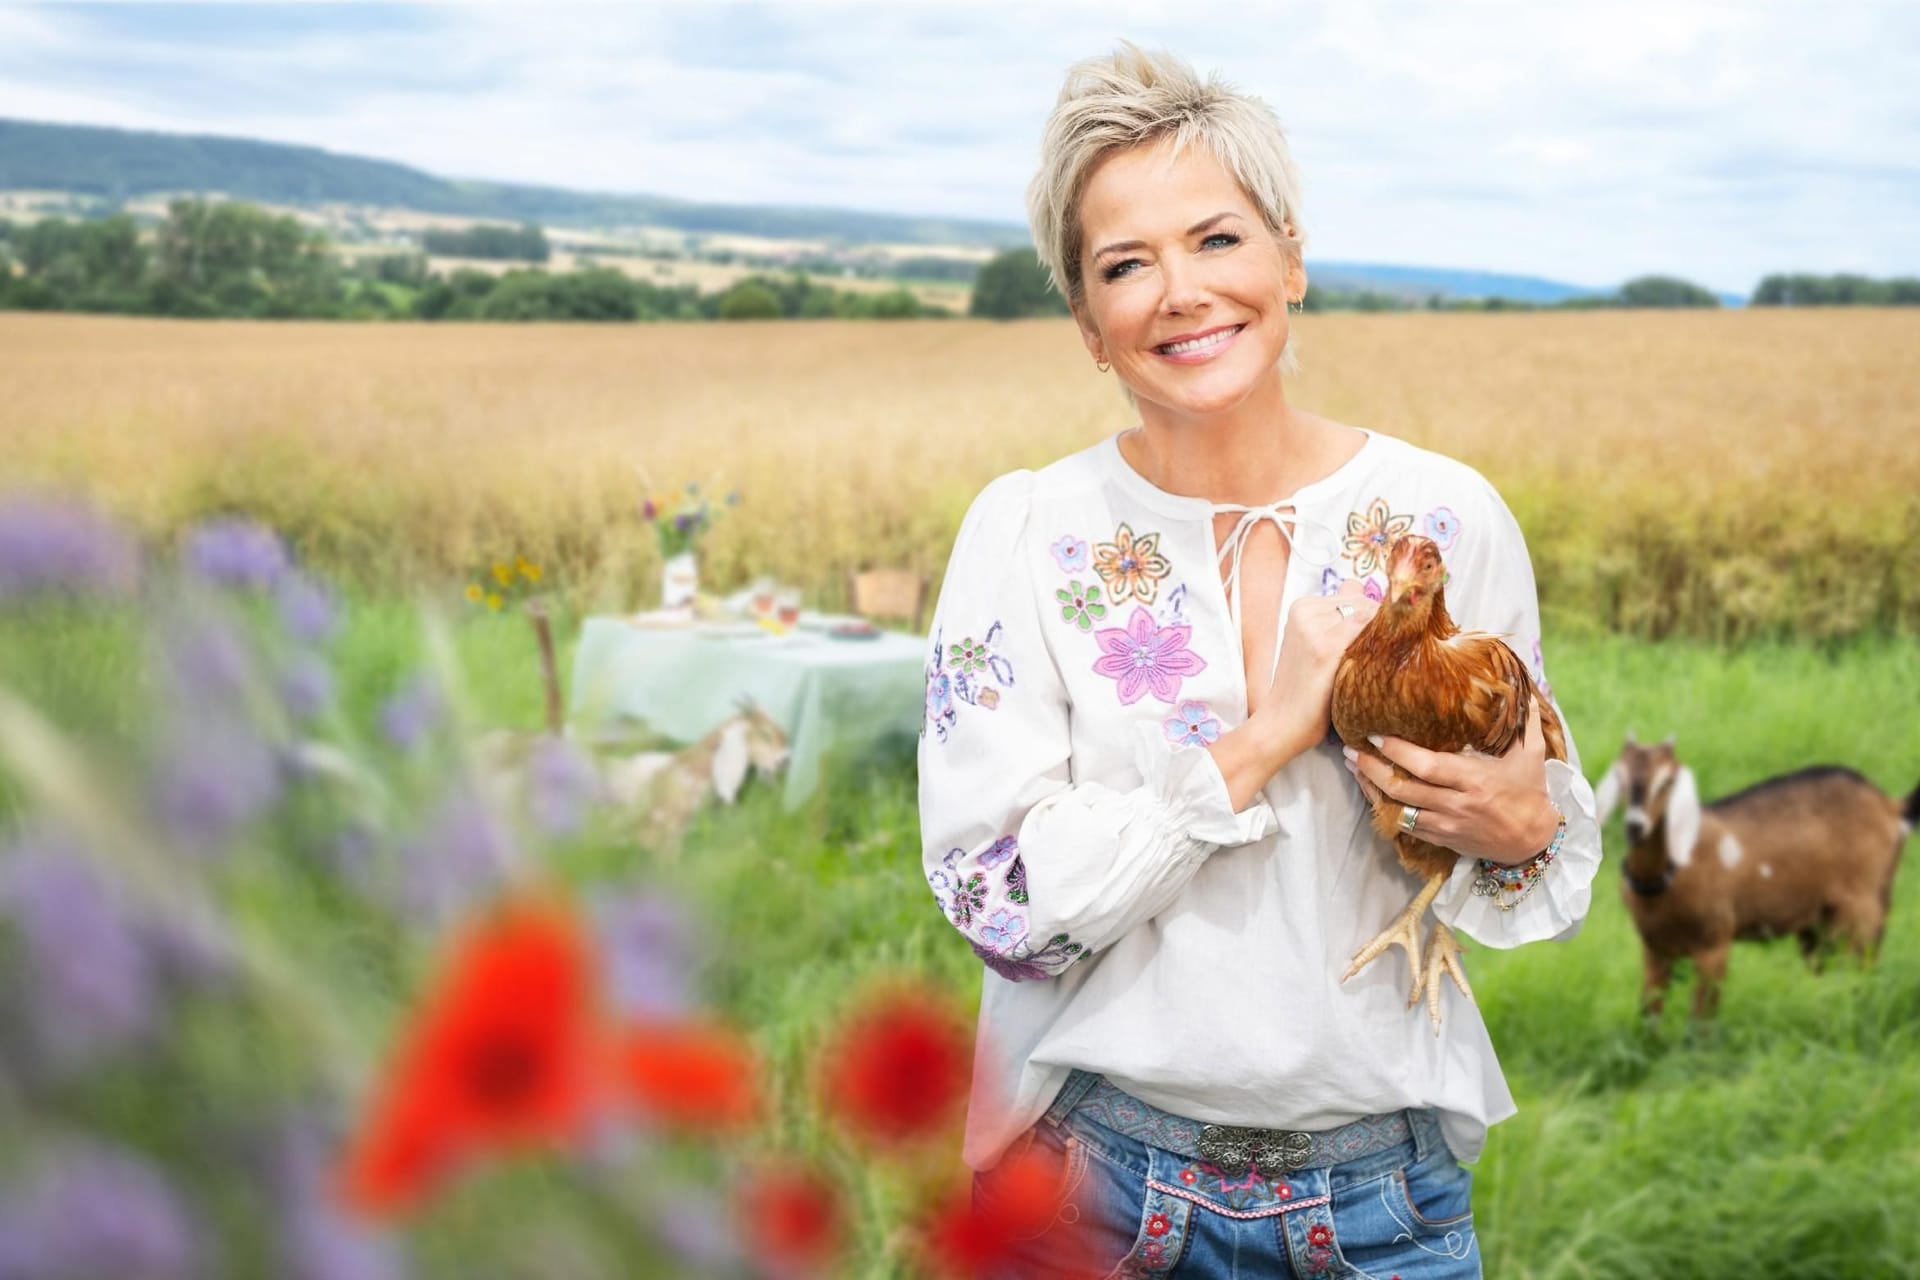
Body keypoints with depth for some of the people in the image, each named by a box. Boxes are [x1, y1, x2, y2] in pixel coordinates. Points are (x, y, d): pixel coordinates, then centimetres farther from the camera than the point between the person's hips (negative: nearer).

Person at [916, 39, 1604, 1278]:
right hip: (1100, 1167, -1)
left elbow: (1548, 843, 6)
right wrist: (1266, 736, -20)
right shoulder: (1025, 531, -9)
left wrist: (1520, 826, -17)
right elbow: (1000, 906, -15)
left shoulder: (1450, 516, -4)